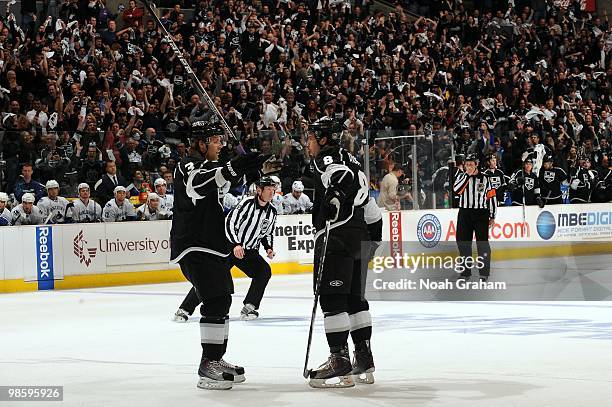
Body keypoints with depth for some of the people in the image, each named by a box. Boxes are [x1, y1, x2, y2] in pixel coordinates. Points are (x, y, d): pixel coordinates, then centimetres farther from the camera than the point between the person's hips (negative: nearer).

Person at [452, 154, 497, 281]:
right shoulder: (461, 176, 7)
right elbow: (457, 190, -12)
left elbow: (492, 197, 5)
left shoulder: (485, 179, 2)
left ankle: (484, 272, 1)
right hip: (464, 213, 3)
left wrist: (492, 216, 2)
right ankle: (466, 271, 15)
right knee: (463, 242, 5)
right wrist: (467, 175, -14)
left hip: (481, 213, -2)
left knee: (482, 242, -4)